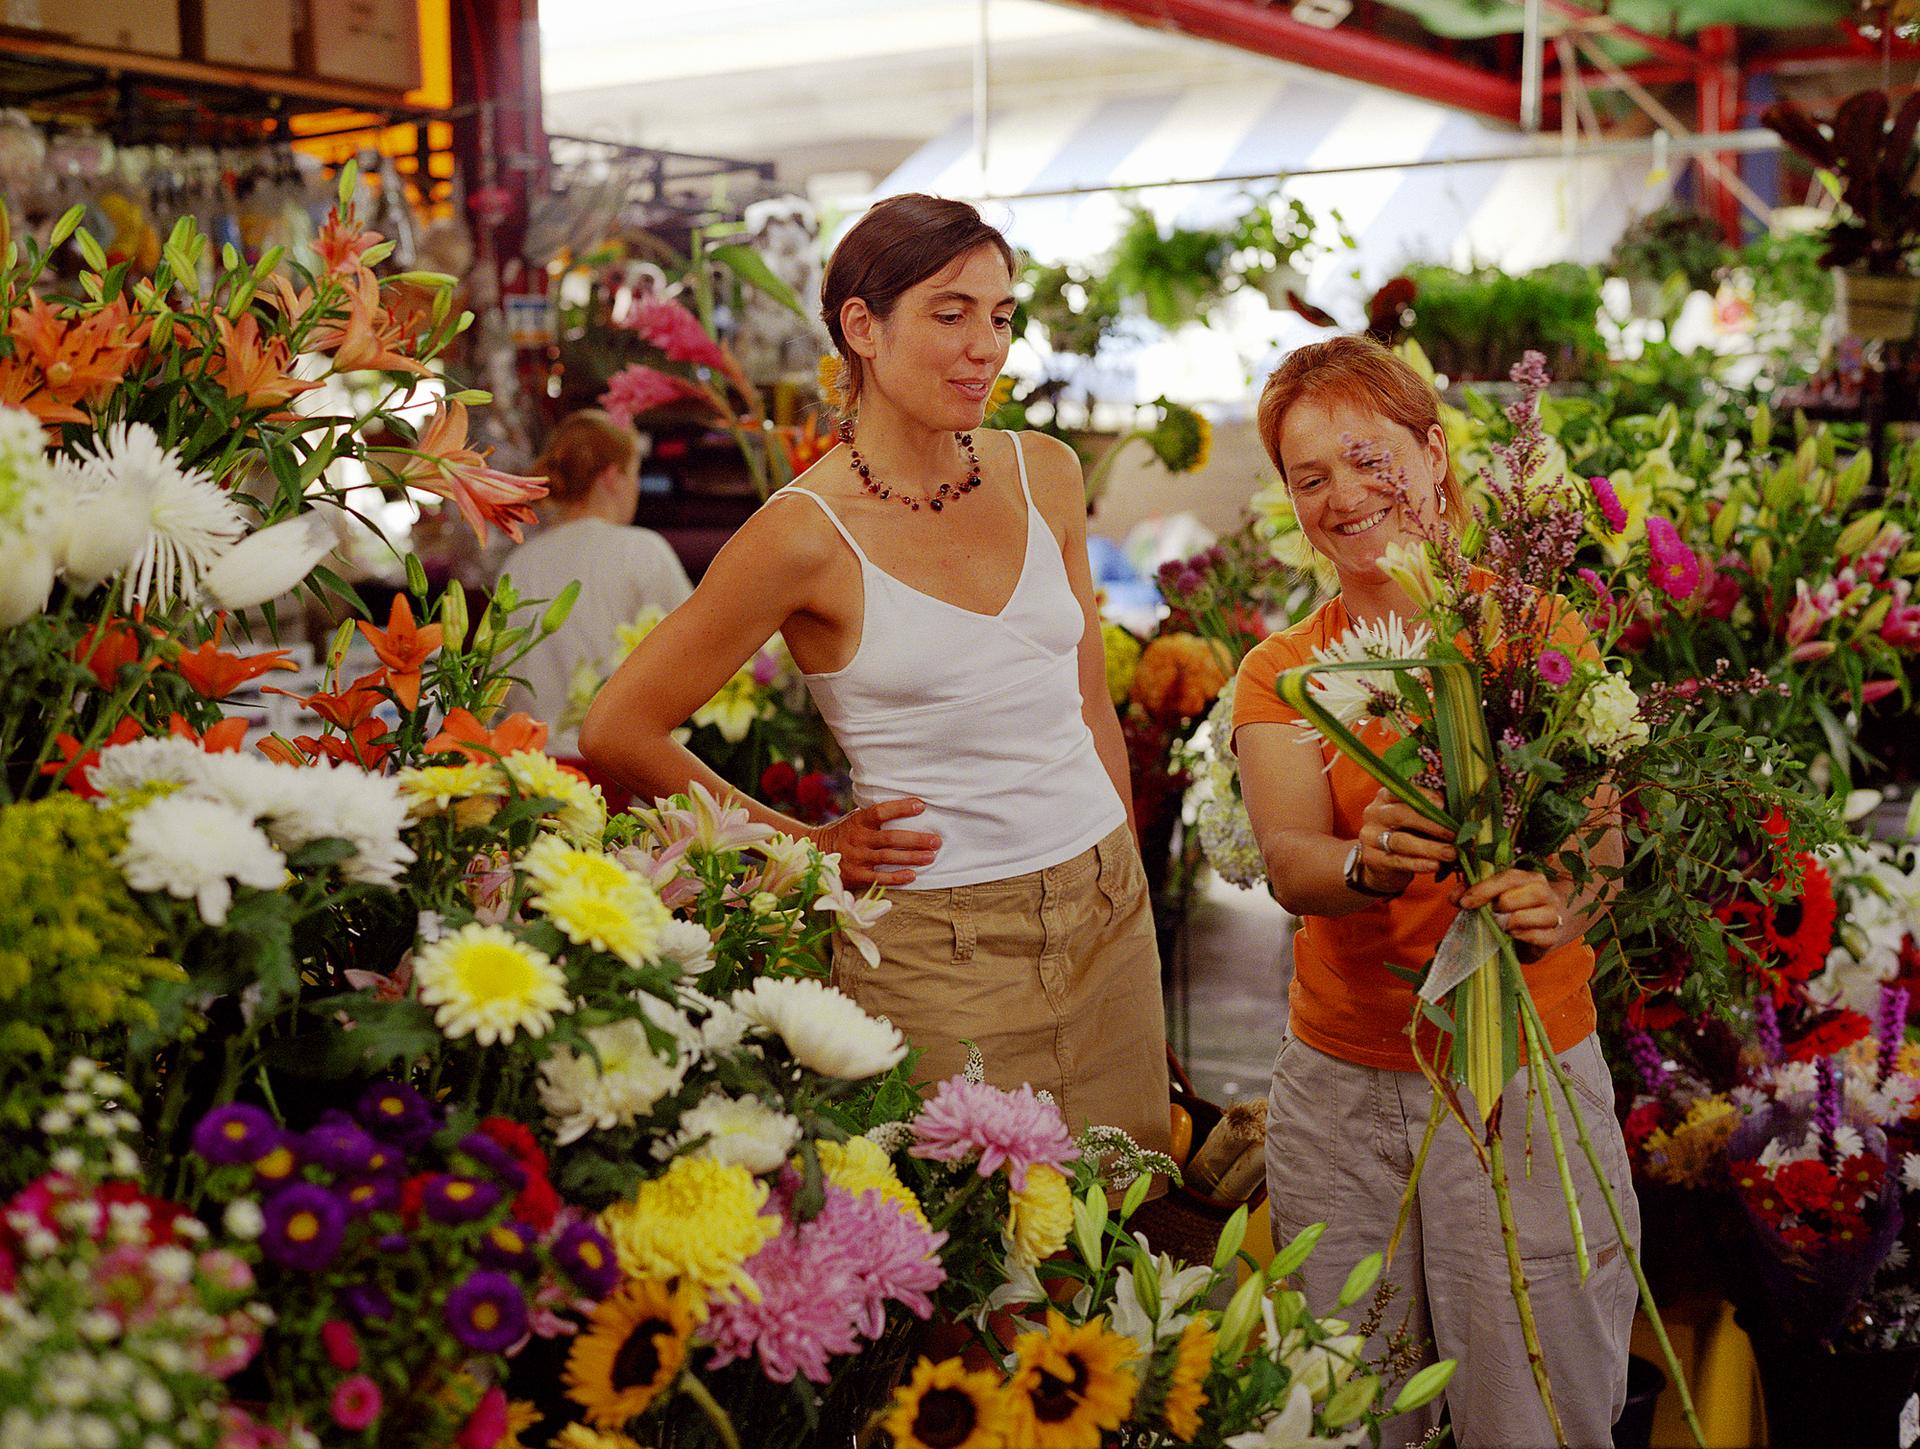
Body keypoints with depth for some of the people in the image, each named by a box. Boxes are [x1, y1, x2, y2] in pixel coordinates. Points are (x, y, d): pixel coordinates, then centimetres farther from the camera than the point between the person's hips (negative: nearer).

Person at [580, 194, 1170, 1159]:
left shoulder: (1044, 475, 4)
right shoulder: (807, 532, -13)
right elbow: (616, 733, -9)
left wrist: (1124, 879, 15)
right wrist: (811, 849, -4)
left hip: (1111, 912, 6)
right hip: (941, 951, -5)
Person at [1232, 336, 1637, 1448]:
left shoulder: (1543, 633, -1)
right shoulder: (1279, 676, 4)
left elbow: (1600, 834, -12)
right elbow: (1287, 861, -12)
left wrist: (1561, 907, -35)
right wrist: (1366, 865, -35)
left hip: (1532, 1075, -2)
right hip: (1340, 1085, 2)